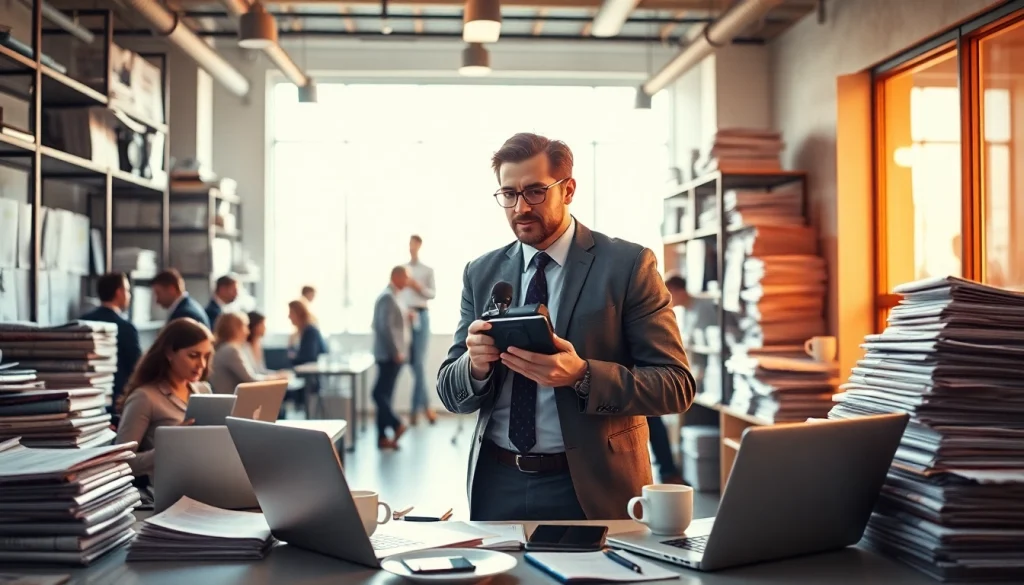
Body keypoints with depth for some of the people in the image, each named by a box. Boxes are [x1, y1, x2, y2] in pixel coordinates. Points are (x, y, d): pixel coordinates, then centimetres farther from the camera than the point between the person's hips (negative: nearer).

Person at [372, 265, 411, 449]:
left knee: (384, 394, 8)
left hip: (391, 354, 9)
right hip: (390, 355, -9)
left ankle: (383, 437, 9)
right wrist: (396, 353, -19)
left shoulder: (392, 296, 17)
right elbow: (385, 327, -21)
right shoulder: (387, 297, -13)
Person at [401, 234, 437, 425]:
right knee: (413, 363, 1)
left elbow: (433, 294, 5)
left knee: (419, 361, -7)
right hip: (405, 316, 1)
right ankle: (425, 406, 8)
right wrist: (405, 310, -12)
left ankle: (415, 409, -3)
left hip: (421, 315, -1)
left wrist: (419, 287, -12)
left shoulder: (428, 270, 8)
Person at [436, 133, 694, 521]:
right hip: (497, 486, 3)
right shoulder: (481, 273, 6)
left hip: (592, 488, -3)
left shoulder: (627, 265, -6)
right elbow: (452, 395, 7)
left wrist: (581, 375, -25)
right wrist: (476, 364, -17)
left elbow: (677, 386, -10)